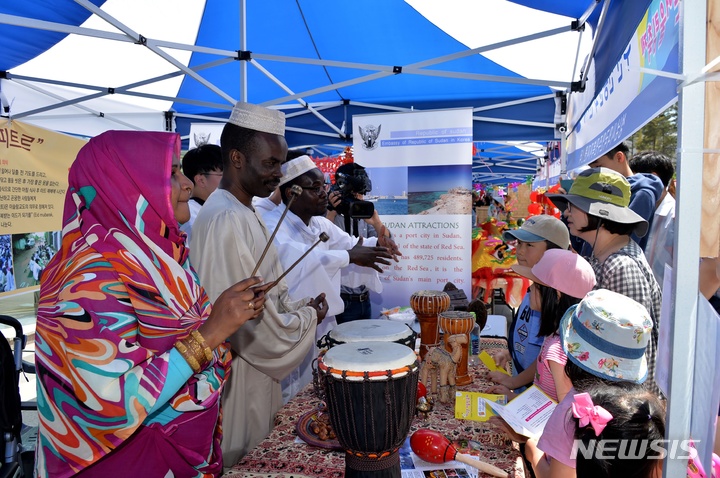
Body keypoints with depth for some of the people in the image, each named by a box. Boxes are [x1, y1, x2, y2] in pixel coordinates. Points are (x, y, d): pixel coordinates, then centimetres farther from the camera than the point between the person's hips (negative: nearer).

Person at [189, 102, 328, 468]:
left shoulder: (243, 213, 7)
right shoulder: (226, 219, -25)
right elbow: (248, 318, -26)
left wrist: (296, 309, 3)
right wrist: (309, 316, -12)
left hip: (253, 367, 9)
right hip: (235, 374, -9)